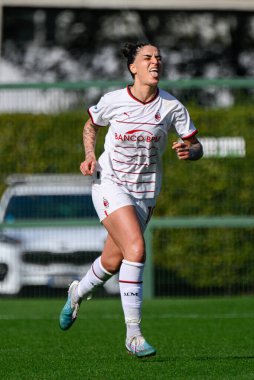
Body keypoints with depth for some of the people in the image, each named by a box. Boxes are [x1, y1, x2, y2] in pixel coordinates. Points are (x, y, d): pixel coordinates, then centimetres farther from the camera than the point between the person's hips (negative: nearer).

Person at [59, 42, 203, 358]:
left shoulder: (172, 107, -8)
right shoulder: (112, 101, -9)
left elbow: (197, 146, 0)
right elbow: (91, 125, 12)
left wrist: (189, 151, -24)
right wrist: (90, 156, -5)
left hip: (145, 191, 3)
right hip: (110, 183, -3)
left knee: (113, 262, 12)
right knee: (136, 249, -24)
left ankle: (78, 292, 47)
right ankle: (133, 333, -18)